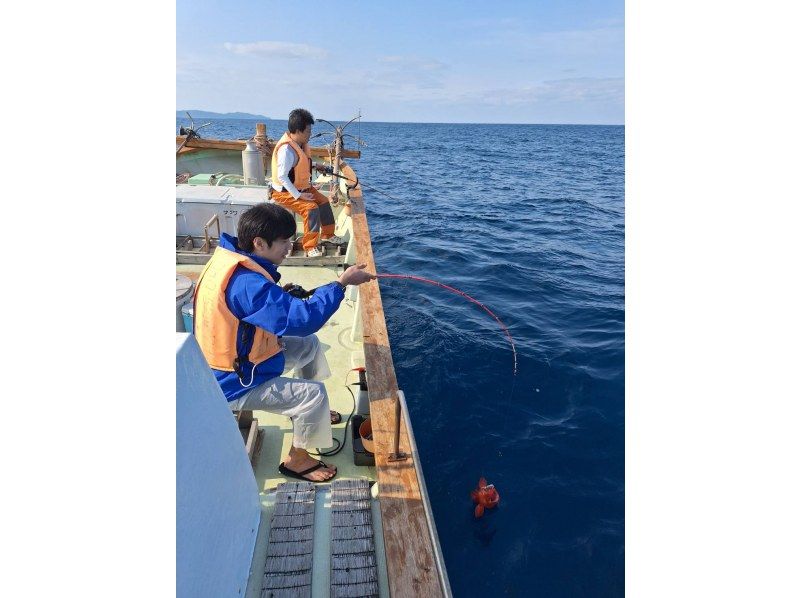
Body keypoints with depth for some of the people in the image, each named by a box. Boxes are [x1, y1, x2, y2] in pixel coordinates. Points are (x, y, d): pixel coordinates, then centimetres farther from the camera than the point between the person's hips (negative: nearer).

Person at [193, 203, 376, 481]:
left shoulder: (229, 258, -3)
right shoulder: (246, 283, -34)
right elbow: (304, 320, -37)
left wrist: (280, 295, -3)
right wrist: (341, 282, -27)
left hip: (231, 358, 10)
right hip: (234, 384, -10)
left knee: (307, 344, 16)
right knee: (313, 394, -17)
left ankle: (311, 413, 35)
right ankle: (297, 459, 8)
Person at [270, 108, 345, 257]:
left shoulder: (300, 143, 1)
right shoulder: (286, 149, -27)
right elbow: (281, 176, -30)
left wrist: (315, 166, 8)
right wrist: (298, 195, -29)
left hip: (302, 187, 10)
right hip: (285, 192, -10)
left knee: (324, 201, 11)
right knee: (311, 208, -26)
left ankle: (327, 235, 30)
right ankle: (310, 247, -17)